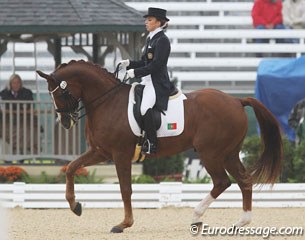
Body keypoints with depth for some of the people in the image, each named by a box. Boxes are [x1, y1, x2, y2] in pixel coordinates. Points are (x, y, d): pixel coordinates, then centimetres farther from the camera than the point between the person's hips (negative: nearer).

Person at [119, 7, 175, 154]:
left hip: (158, 83, -11)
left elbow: (156, 65, -19)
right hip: (147, 80, 11)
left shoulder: (162, 40, -12)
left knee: (145, 108, -27)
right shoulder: (150, 39, 17)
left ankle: (151, 144, -22)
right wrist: (129, 63, 5)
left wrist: (136, 72, -19)